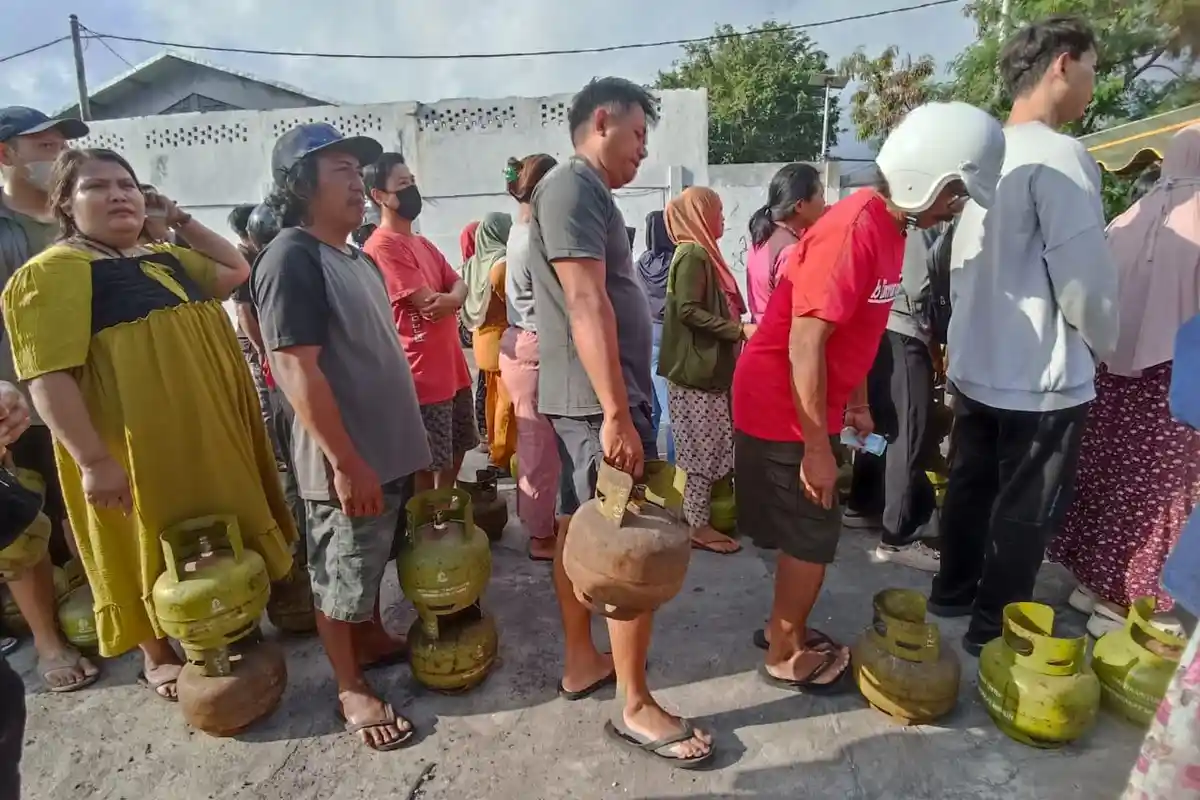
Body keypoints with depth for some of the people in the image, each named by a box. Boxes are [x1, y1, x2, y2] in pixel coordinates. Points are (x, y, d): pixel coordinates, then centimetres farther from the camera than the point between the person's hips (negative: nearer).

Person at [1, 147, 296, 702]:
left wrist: (181, 221, 12)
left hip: (208, 430, 8)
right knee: (155, 550, 8)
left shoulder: (165, 258, 12)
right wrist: (93, 460, -25)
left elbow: (237, 270, 22)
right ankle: (158, 657, 29)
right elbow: (47, 376, -20)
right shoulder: (53, 272, -12)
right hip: (136, 444, -7)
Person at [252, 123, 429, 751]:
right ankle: (351, 689, 25)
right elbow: (296, 370, -24)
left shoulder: (358, 259, 11)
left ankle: (371, 639, 43)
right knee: (339, 576, 8)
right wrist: (345, 463, -24)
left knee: (370, 562, 23)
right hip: (347, 461, -9)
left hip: (386, 449, 9)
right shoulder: (292, 259, -18)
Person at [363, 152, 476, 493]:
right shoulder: (383, 245, -14)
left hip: (451, 368, 10)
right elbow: (428, 304, -21)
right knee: (427, 464, 1)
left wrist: (449, 299, -17)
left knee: (456, 451, 21)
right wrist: (451, 299, -1)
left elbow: (460, 285, 6)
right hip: (422, 374, -10)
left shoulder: (423, 243, 16)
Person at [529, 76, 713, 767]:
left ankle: (582, 662, 30)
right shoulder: (574, 187, -13)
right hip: (600, 400, -10)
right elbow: (586, 303, -23)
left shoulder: (585, 192, 19)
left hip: (583, 399, 10)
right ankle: (636, 708, 9)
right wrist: (617, 413, -26)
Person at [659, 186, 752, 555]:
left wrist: (739, 327, 14)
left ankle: (699, 517, 25)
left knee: (709, 449, 14)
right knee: (705, 450, -3)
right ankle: (699, 527, 7)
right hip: (697, 369, -10)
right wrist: (738, 330, -21)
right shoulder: (692, 254, -14)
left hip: (709, 366, 10)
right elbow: (688, 311, -22)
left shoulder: (702, 253, 16)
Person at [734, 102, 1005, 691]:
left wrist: (857, 401, 19)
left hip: (808, 404, 9)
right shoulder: (855, 230, -24)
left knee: (808, 533, 19)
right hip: (783, 409, -9)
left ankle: (784, 628, 37)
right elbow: (805, 345, -27)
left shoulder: (886, 224, 7)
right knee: (812, 538, 4)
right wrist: (817, 447, -22)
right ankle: (785, 657, 24)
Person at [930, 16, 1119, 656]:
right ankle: (994, 629, 23)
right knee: (1026, 512, 8)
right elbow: (1085, 277, -18)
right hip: (1041, 377, -7)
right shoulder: (1058, 156, -18)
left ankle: (952, 593, 37)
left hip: (975, 367, 8)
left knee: (970, 487, 20)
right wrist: (1104, 345, 0)